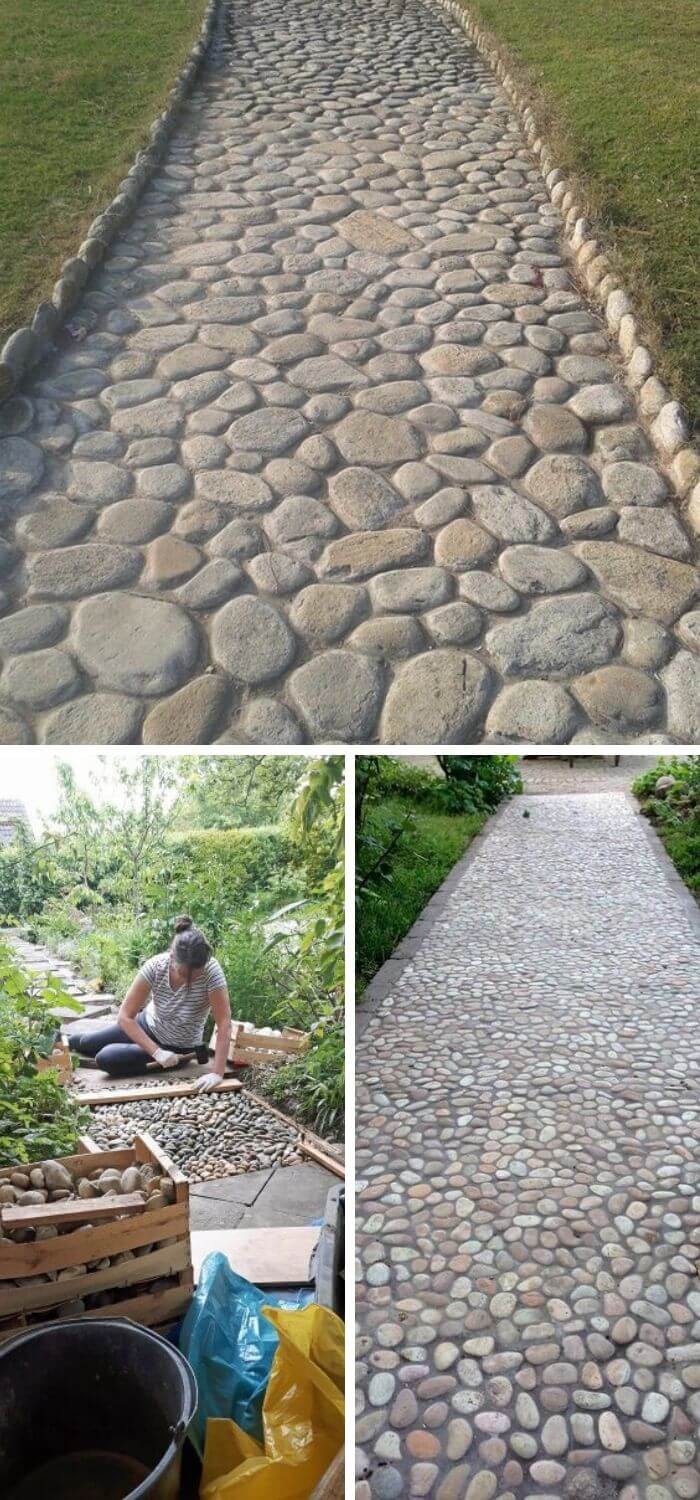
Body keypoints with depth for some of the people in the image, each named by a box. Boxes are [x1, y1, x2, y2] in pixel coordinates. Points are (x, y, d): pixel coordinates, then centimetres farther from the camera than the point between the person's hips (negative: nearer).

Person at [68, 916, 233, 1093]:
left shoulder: (211, 970, -34)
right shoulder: (155, 966, -28)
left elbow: (224, 1024, -32)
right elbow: (124, 1017, -24)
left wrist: (217, 1073, -39)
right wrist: (156, 1052, -31)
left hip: (178, 1048, -3)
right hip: (149, 1024, 3)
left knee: (106, 1059, -14)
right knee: (85, 1044, 8)